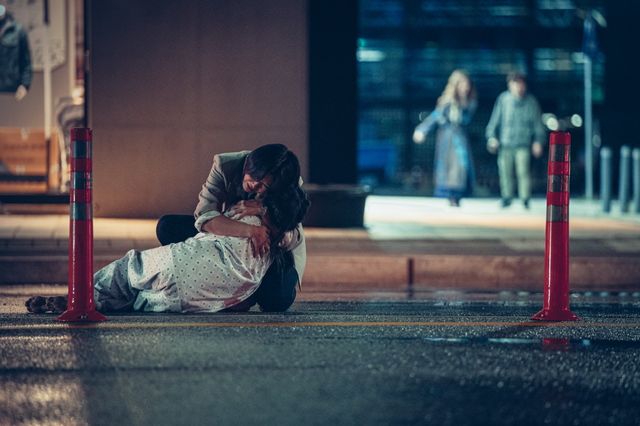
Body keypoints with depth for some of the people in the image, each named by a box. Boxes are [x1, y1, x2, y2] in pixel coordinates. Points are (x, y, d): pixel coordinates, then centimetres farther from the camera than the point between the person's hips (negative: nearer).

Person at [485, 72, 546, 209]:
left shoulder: (531, 101, 2)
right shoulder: (503, 99, 2)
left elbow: (537, 123, 9)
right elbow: (495, 119, 8)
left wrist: (538, 141, 5)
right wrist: (492, 136, 3)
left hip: (523, 144, -1)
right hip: (505, 142, 1)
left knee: (523, 171, -9)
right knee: (505, 171, 2)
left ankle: (525, 199, 0)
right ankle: (507, 197, 16)